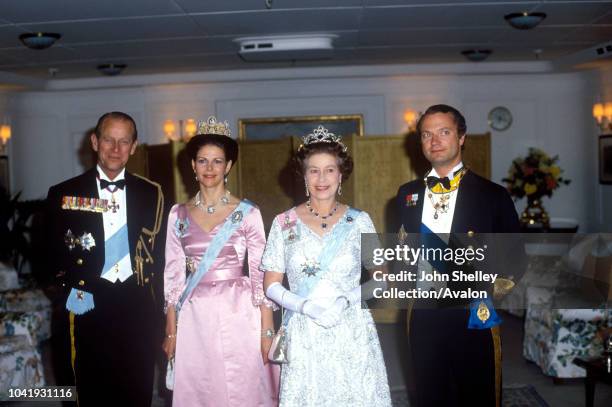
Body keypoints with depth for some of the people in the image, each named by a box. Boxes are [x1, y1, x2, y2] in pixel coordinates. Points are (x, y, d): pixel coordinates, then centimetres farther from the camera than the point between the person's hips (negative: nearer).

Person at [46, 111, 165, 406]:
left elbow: (158, 250, 8)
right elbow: (54, 253, 5)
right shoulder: (65, 194, 1)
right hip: (89, 307, -1)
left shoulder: (151, 193, 6)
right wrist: (74, 288, -4)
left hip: (138, 309, 1)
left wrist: (151, 290, 0)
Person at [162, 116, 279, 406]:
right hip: (195, 320, 2)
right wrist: (171, 330, 5)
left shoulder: (248, 212, -2)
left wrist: (267, 330, -6)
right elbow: (173, 275, 7)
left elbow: (260, 274, -2)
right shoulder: (178, 214, 5)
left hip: (239, 315, -2)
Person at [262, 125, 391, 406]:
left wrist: (346, 299, -14)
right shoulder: (284, 223, 1)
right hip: (304, 338, 0)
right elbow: (271, 285, 2)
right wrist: (305, 306, -14)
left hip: (352, 335, 0)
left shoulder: (359, 221, 1)